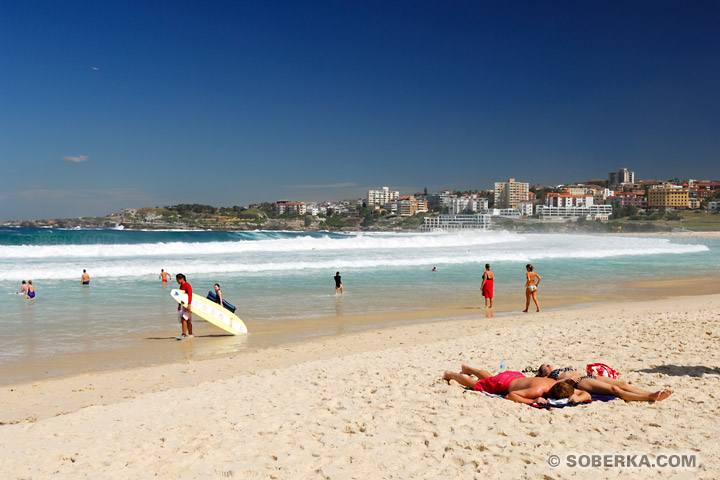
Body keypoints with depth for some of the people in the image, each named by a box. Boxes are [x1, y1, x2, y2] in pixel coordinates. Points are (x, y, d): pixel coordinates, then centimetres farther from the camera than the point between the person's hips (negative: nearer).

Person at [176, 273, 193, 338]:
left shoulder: (187, 285, -13)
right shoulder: (181, 286, 14)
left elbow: (190, 295, -22)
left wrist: (189, 305, -31)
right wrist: (179, 305, 24)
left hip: (188, 304, -9)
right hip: (184, 304, 9)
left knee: (183, 318, -17)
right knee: (187, 320, 10)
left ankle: (184, 334, -19)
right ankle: (190, 334, 16)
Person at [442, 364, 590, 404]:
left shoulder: (558, 385, -28)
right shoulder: (538, 390, -46)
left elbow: (587, 394, -20)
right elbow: (510, 395, -44)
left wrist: (577, 398, -42)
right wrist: (532, 401, -51)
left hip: (517, 377, 6)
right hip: (504, 382, -6)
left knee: (489, 378, 36)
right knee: (474, 384, 19)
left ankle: (467, 368, 63)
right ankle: (450, 374, 44)